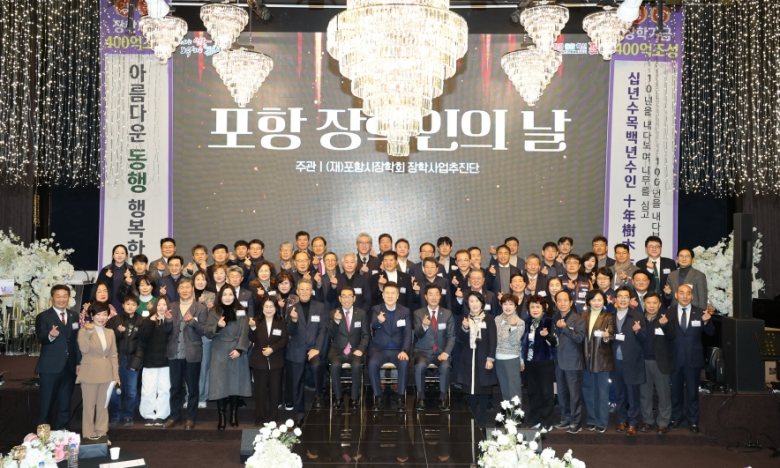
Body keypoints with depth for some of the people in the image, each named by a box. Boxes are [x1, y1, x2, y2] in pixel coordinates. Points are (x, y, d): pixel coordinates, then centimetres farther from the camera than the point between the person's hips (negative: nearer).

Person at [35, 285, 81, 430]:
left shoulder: (74, 316, 9)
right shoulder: (43, 317, -6)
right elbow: (41, 338, -19)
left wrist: (78, 362, 8)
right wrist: (50, 335, -42)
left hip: (69, 367, 5)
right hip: (50, 368, -4)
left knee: (65, 403, 13)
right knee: (47, 403, 4)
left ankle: (62, 431, 21)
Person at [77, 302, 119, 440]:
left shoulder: (110, 332, 9)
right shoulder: (84, 331, -3)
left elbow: (113, 355, 9)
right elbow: (84, 349, -20)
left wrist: (116, 375, 6)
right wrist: (89, 332, -23)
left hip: (106, 374, 4)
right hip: (90, 374, -4)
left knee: (103, 406, 12)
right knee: (89, 406, 2)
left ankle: (101, 434, 20)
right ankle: (88, 435, 10)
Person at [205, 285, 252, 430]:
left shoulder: (241, 312, 5)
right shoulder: (214, 313, 4)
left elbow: (244, 333, -2)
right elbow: (208, 333, -2)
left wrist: (239, 349, -13)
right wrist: (217, 326, -21)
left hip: (236, 353, 1)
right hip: (220, 354, -1)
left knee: (235, 384, 4)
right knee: (220, 385, -3)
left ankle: (234, 416, 14)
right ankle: (222, 418, 2)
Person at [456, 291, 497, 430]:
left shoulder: (489, 320, 1)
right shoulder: (465, 319, 10)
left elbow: (492, 341, -3)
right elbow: (461, 339, 5)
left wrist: (490, 359, -11)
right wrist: (464, 328, -13)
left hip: (483, 359, -2)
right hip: (469, 360, 2)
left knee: (483, 391, 0)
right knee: (471, 391, 2)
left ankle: (481, 422, 6)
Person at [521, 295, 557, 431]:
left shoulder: (549, 322, -7)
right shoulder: (527, 322, 8)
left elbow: (555, 342, -11)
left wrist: (547, 335, -31)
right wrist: (522, 360, 15)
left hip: (545, 362, -5)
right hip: (530, 362, 5)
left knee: (546, 392, 1)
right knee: (533, 392, 11)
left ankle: (546, 422, 7)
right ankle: (534, 420, 20)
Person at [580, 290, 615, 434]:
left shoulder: (608, 318, -2)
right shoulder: (583, 315, 8)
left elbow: (611, 338, -11)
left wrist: (606, 337, -31)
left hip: (602, 358, -4)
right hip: (586, 358, 4)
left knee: (602, 391, 3)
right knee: (587, 390, 10)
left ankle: (601, 422, 10)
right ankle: (591, 420, 21)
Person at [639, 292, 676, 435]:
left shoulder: (667, 318, -3)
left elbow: (671, 337, -17)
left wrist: (665, 325, -34)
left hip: (661, 361, -3)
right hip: (643, 361, 3)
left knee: (664, 394, 5)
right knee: (645, 394, 11)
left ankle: (663, 422, 14)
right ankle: (647, 420, 23)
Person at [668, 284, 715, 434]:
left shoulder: (700, 313, -3)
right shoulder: (669, 312, -2)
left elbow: (710, 333, -6)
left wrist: (706, 321, -26)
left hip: (693, 358, -1)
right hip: (675, 358, 1)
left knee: (692, 390, 10)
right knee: (676, 389, 15)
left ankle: (693, 420, 23)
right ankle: (677, 416, 31)